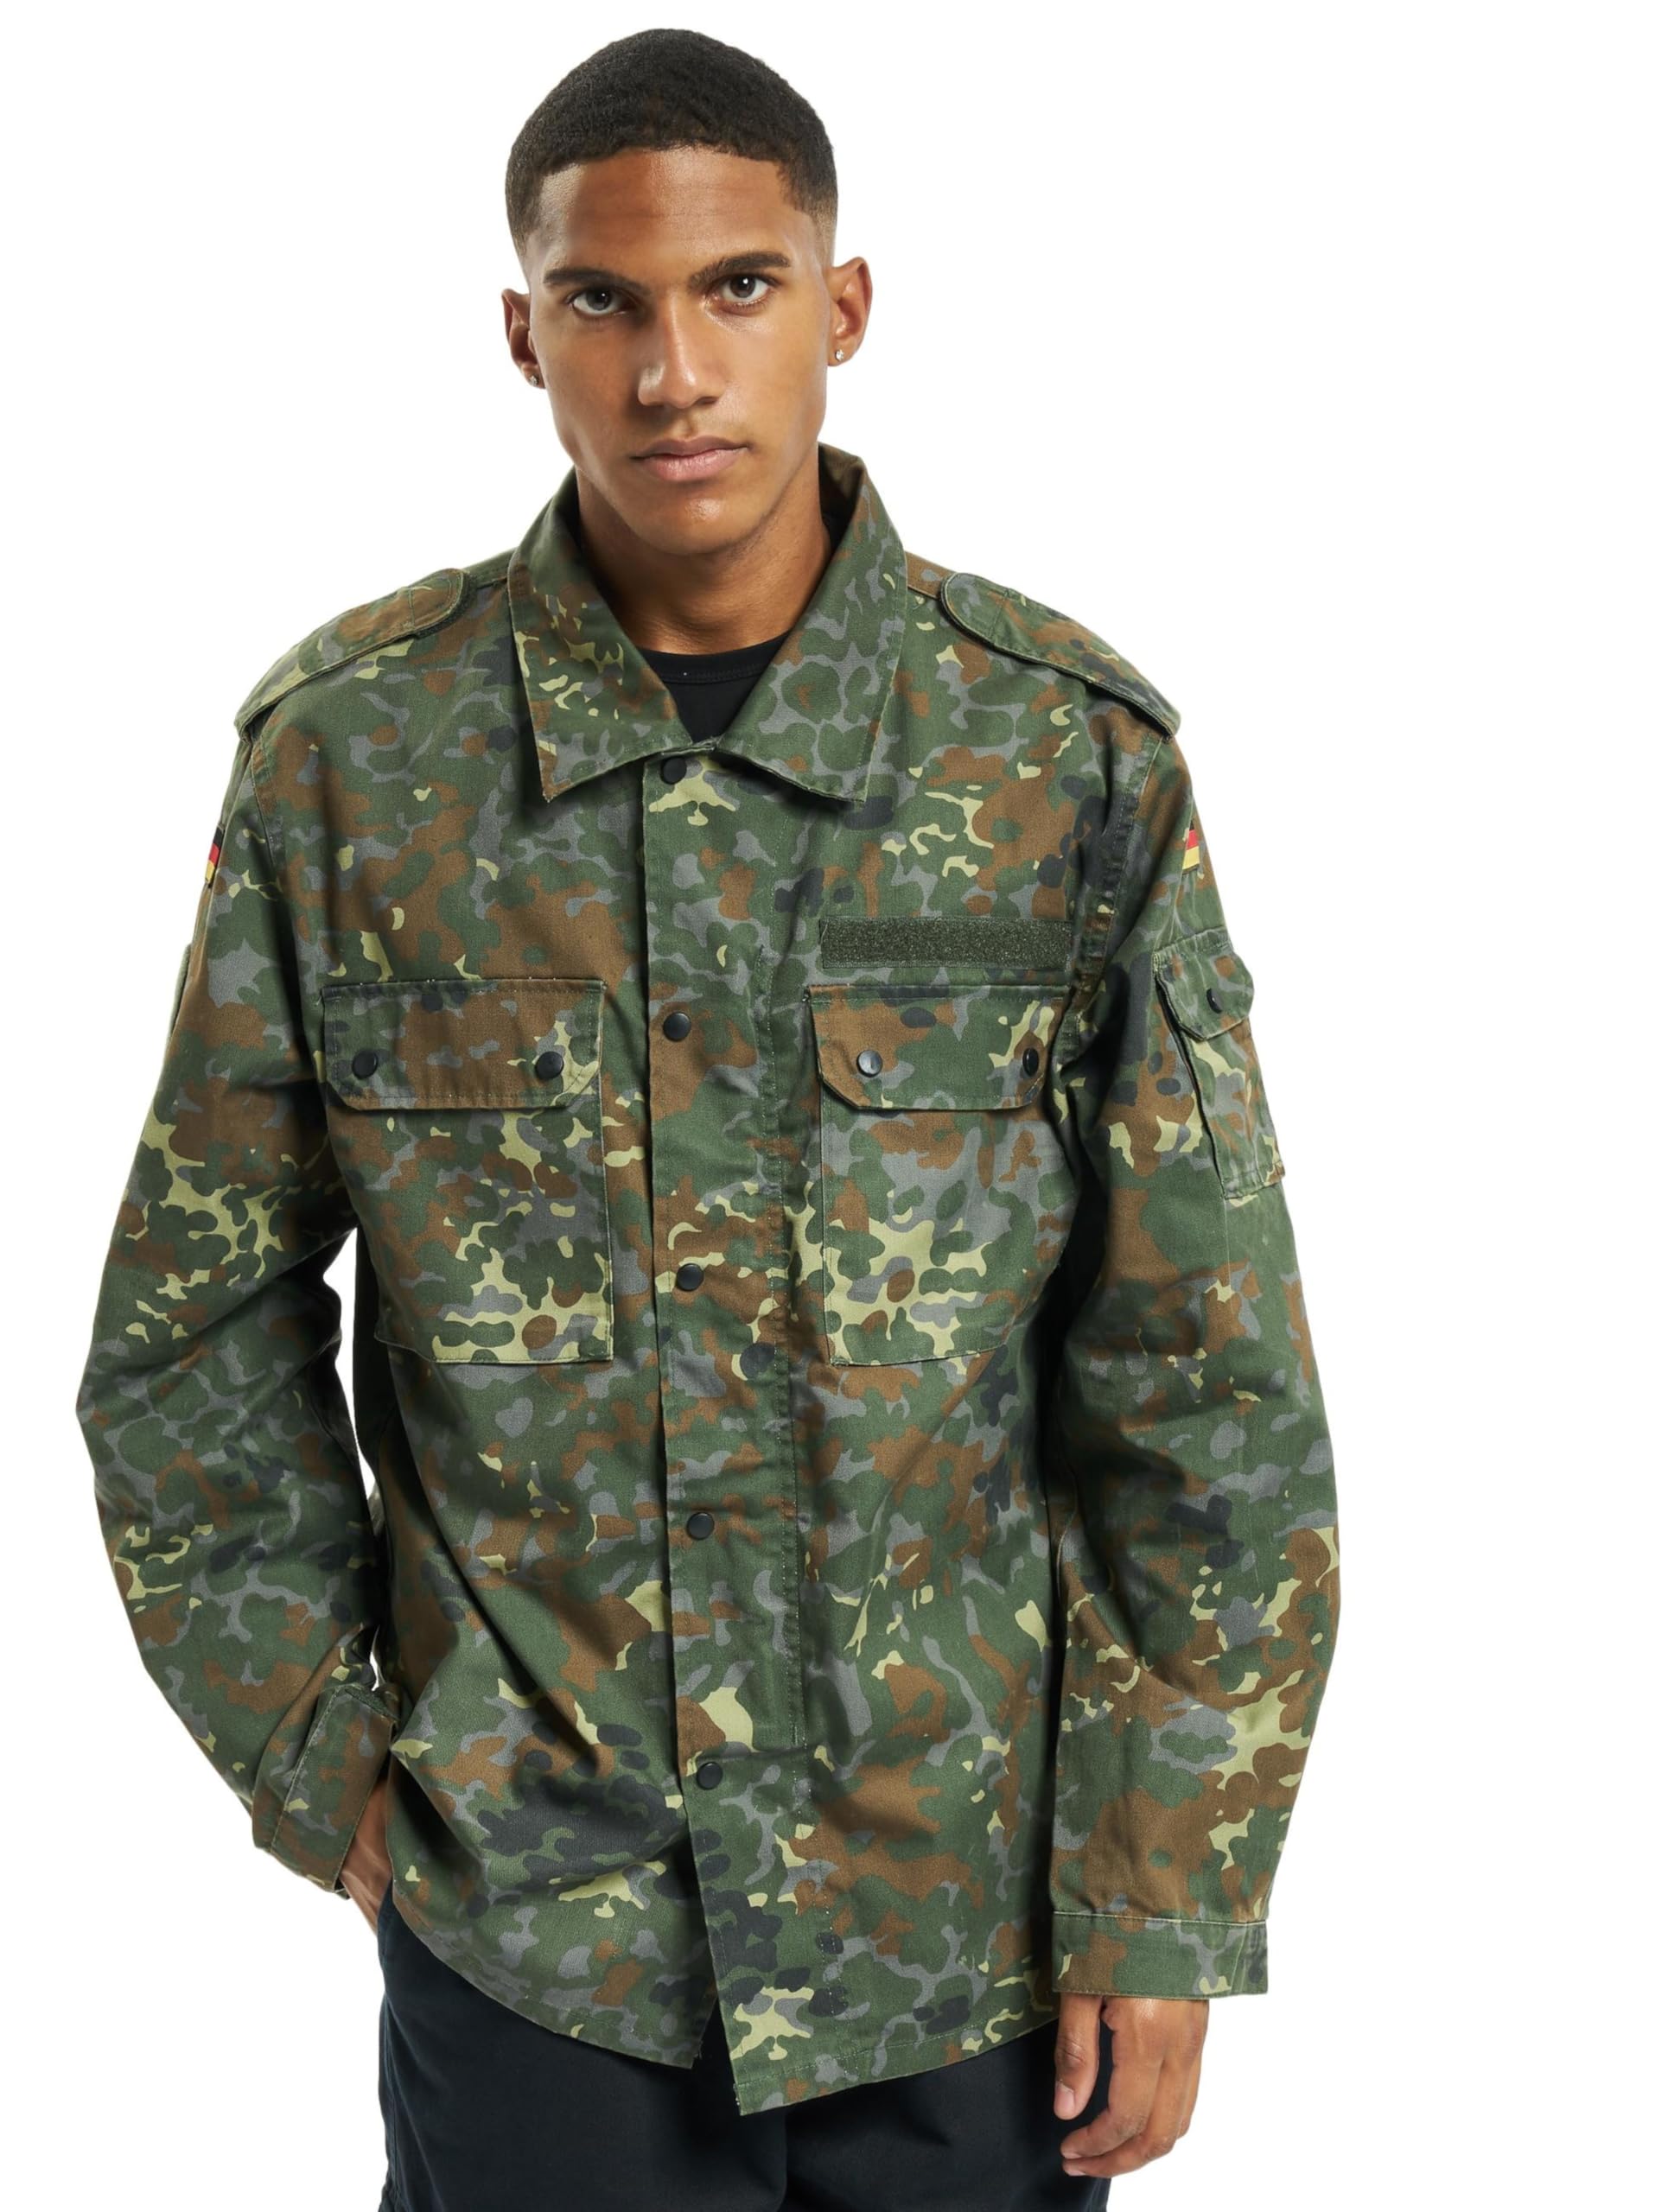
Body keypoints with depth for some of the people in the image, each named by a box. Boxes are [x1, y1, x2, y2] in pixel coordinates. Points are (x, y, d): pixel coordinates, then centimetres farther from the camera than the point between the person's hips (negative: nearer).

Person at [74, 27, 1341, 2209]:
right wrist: (319, 1755, 2)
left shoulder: (1075, 758, -7)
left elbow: (1207, 1389, -4)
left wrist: (1166, 1907, -4)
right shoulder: (349, 747, -6)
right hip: (517, 1924, 0)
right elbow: (197, 1337, 3)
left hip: (971, 1920, 0)